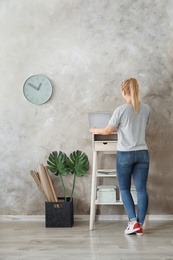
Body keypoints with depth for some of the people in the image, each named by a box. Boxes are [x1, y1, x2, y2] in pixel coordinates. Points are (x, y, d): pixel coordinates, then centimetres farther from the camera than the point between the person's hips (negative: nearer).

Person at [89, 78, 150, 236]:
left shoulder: (121, 110, -11)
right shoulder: (146, 109, 4)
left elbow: (107, 131, -2)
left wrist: (94, 130, 19)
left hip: (125, 154, -4)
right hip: (143, 153, 4)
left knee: (124, 189, 11)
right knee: (141, 189, 6)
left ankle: (133, 222, 2)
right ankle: (140, 226, 9)